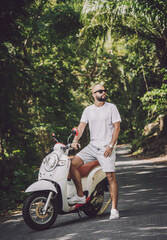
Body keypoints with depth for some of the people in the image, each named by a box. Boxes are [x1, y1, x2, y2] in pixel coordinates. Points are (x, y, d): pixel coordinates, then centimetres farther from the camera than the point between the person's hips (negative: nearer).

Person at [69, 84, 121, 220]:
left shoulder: (111, 108, 2)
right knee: (73, 164, -12)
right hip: (92, 146, 4)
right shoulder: (88, 110, 12)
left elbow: (117, 127, -2)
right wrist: (75, 140, -13)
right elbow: (81, 126, 5)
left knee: (111, 176, -10)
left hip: (106, 147, -4)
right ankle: (80, 196, -1)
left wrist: (111, 145, -12)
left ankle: (114, 209, -7)